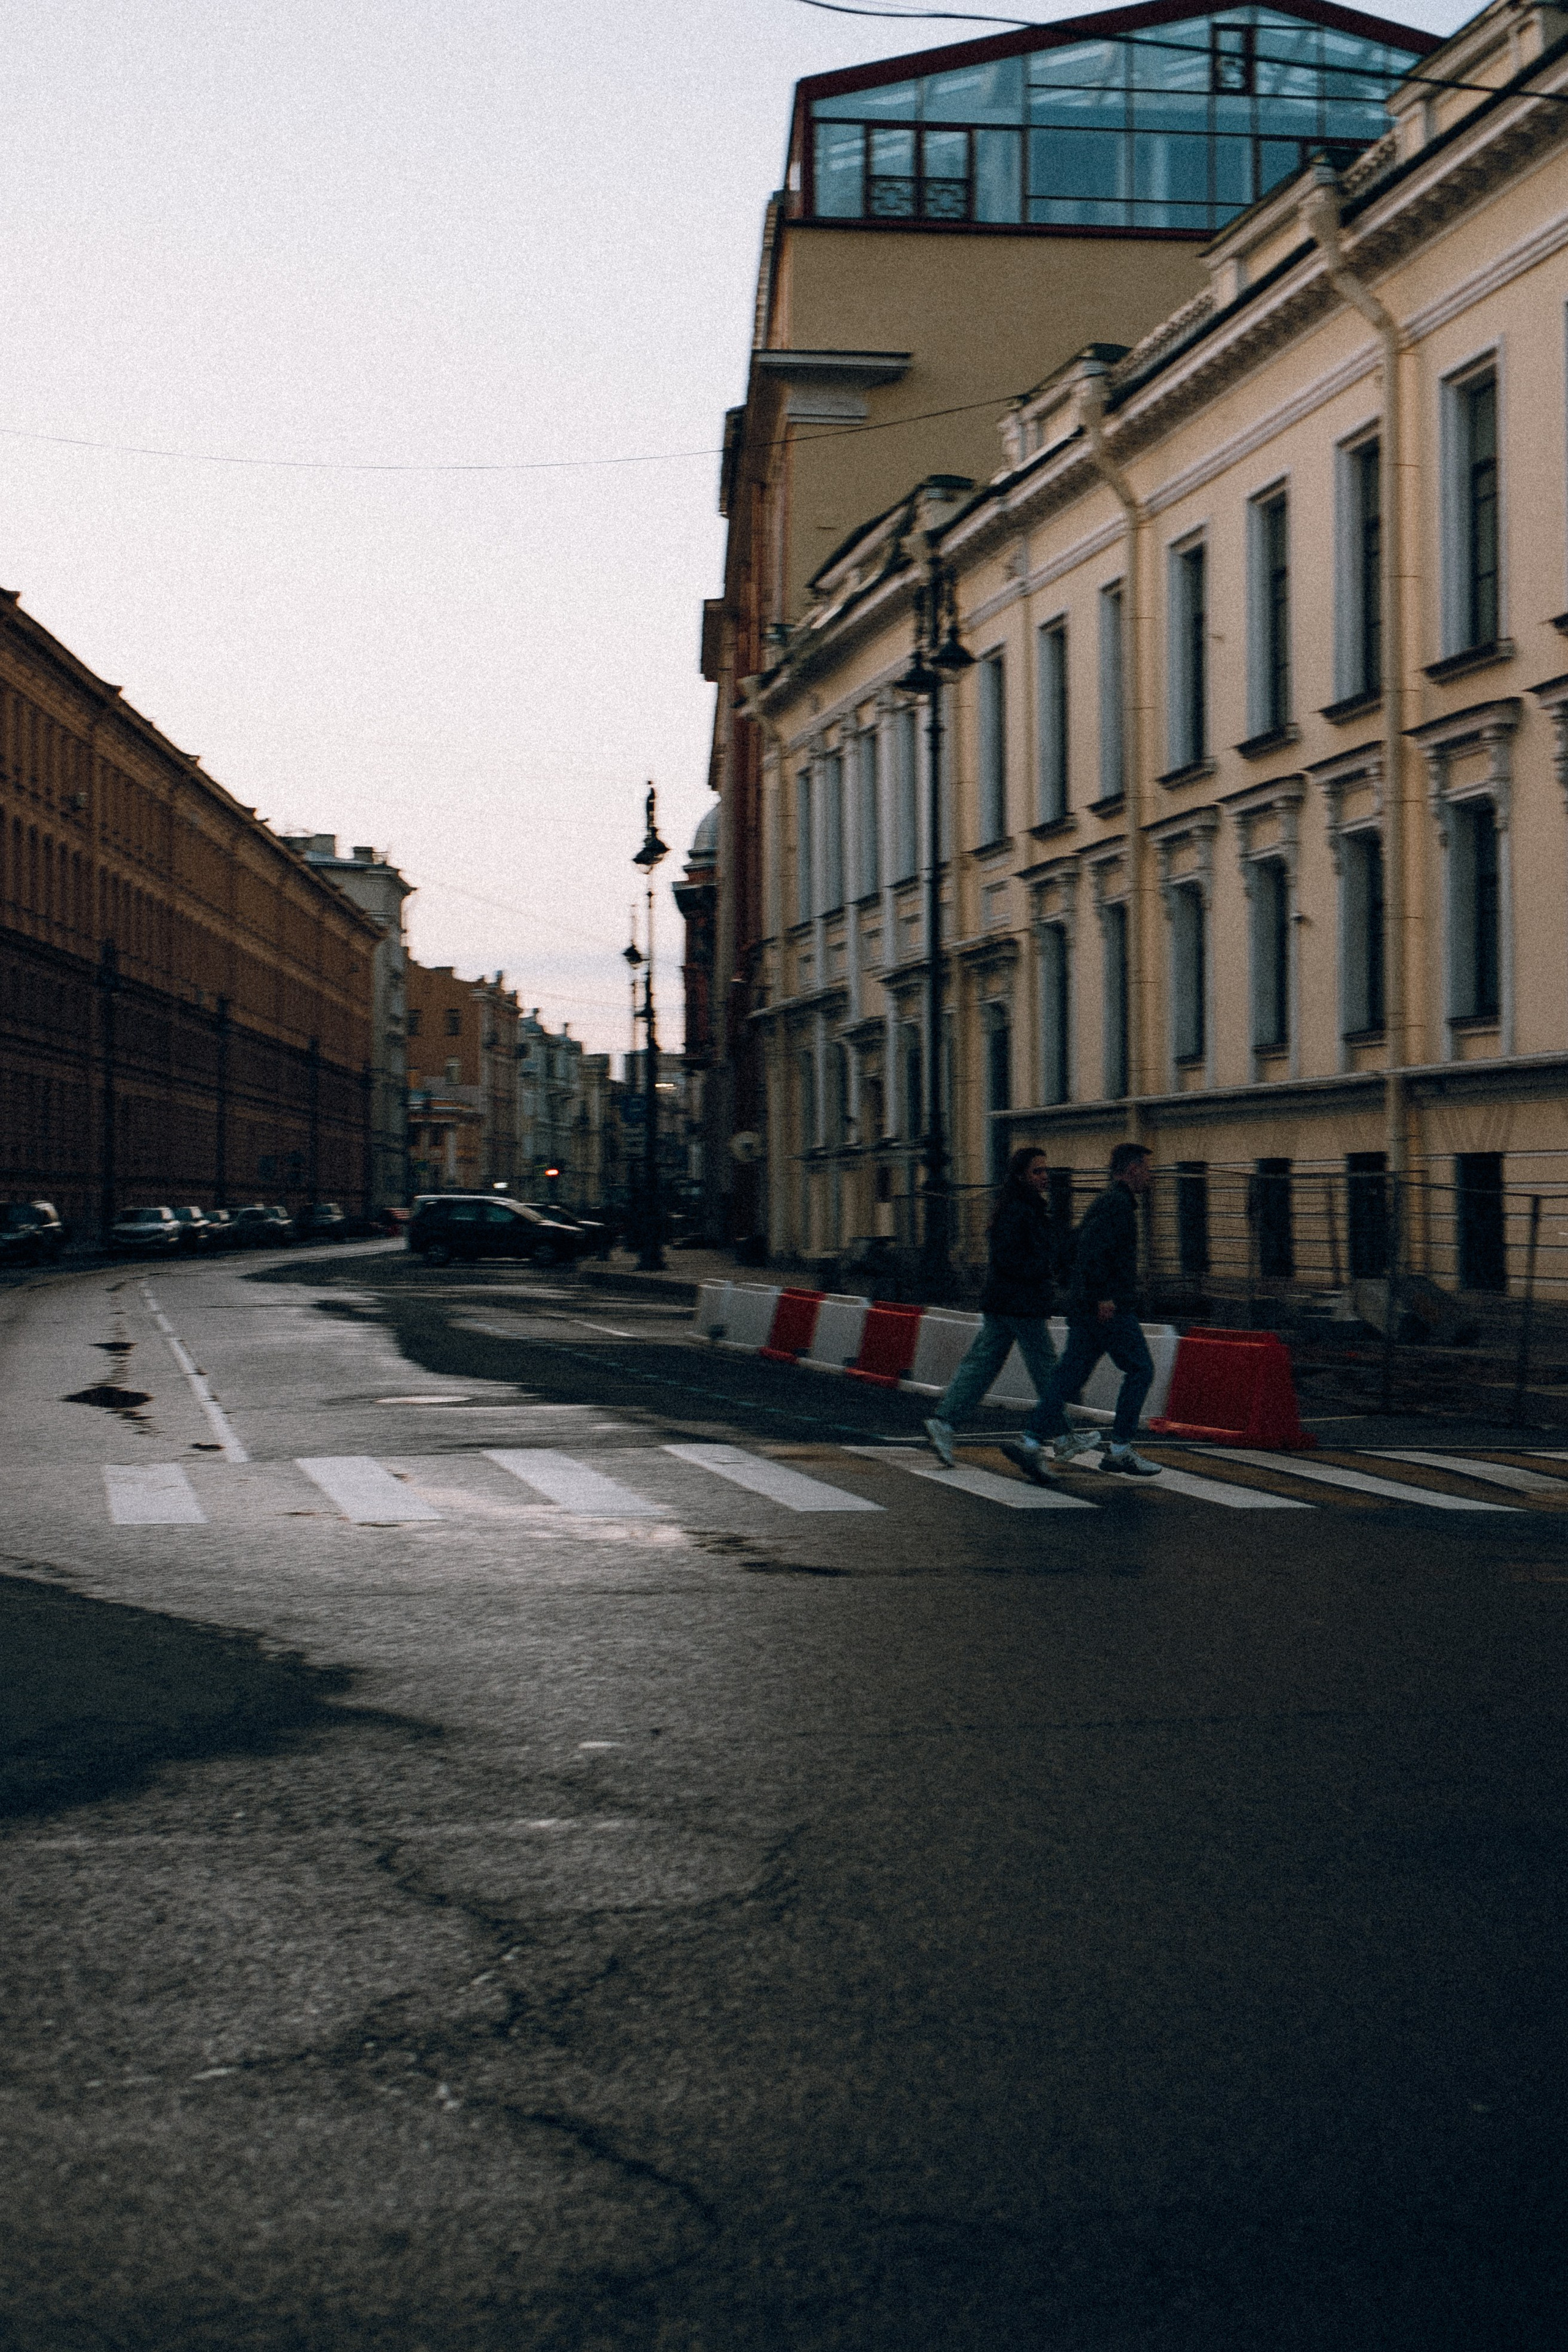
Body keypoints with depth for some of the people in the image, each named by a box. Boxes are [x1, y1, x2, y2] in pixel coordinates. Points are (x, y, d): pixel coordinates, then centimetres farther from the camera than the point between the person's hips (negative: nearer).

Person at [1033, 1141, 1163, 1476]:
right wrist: (1103, 1296, -24)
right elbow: (1093, 1247, -25)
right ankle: (1120, 1450, -4)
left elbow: (1078, 1246, 26)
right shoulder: (1118, 1202, -13)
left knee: (1072, 1371, 8)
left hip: (1084, 1306, 10)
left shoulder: (1108, 1201, 20)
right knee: (1140, 1370, -4)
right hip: (1111, 1307, -10)